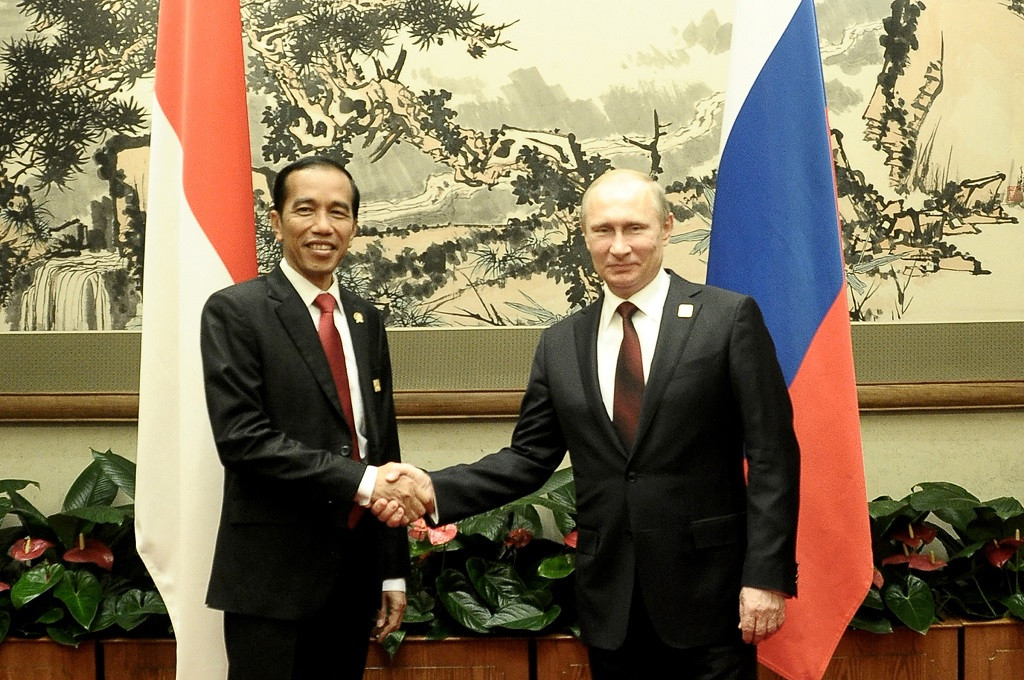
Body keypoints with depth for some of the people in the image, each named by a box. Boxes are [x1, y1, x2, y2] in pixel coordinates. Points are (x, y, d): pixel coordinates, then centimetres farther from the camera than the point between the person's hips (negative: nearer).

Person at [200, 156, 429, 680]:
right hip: (273, 577, -5)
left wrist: (393, 571, 11)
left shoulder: (366, 320, 12)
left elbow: (383, 446, 13)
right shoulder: (234, 312, -7)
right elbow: (242, 438, -17)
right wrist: (360, 481, -22)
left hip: (355, 574, 6)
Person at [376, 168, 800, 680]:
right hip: (609, 597, 4)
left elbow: (772, 455, -6)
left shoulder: (729, 317, -4)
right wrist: (436, 490, -7)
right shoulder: (561, 343, 7)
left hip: (708, 588, -3)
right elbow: (530, 457, 8)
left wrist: (768, 576, -12)